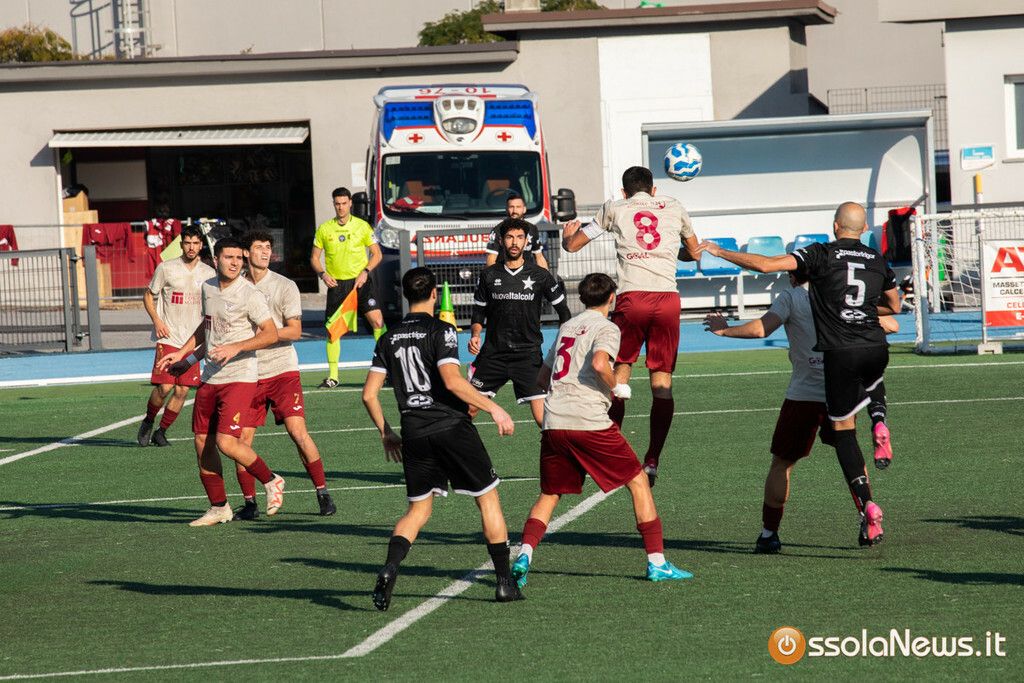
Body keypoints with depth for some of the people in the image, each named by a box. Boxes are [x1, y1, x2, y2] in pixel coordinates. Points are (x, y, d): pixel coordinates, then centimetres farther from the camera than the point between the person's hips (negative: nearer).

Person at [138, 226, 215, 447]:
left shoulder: (208, 273, 7)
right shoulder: (166, 268, -3)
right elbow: (148, 295, 7)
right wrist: (156, 320, -7)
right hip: (168, 338, -3)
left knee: (182, 391, -1)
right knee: (164, 386, -13)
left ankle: (161, 432, 15)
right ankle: (148, 421, 14)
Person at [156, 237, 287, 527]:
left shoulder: (249, 294, -13)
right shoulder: (208, 287, 10)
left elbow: (271, 334, -17)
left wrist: (235, 348, -27)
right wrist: (182, 353, 23)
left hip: (240, 377, -7)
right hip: (210, 378, 7)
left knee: (227, 442, -17)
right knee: (203, 442, 7)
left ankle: (271, 481, 6)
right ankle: (218, 508, 20)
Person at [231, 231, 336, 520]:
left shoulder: (285, 287, -2)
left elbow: (294, 331, -7)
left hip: (282, 369, -3)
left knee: (298, 431, -13)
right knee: (241, 440, -3)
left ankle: (323, 493, 0)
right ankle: (249, 503, 12)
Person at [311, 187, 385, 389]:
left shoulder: (362, 226, 1)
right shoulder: (324, 229, 4)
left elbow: (377, 254, 5)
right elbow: (314, 257, 11)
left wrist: (365, 271, -11)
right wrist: (323, 274, -7)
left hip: (361, 281, -1)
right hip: (336, 283, 2)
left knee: (377, 321, -14)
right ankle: (332, 376, 9)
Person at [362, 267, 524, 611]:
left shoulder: (389, 339, 9)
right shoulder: (440, 331, -7)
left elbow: (369, 394, 8)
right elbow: (452, 380, -20)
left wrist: (386, 434, 20)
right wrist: (494, 408, -15)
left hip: (414, 433, 5)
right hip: (452, 426, -4)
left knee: (419, 508, 13)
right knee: (488, 498, 9)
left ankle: (389, 568, -13)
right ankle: (505, 582, 9)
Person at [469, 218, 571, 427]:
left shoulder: (540, 276, 1)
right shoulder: (489, 275, 5)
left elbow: (563, 311, 8)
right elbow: (479, 311, 15)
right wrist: (475, 335, -4)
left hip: (528, 354, -2)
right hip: (493, 353, 2)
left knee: (543, 418, -13)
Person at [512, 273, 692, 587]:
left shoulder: (566, 327, 21)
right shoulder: (606, 328, 1)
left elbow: (542, 378, 26)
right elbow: (599, 363, -19)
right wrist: (615, 387, -1)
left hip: (553, 422, 6)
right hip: (589, 421, -5)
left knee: (549, 495, 16)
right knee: (638, 482, 7)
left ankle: (524, 554, -8)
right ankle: (657, 562, 3)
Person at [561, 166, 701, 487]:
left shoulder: (614, 209, 14)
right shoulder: (674, 208, 19)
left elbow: (572, 245, 22)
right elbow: (694, 252, 32)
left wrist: (567, 233, 45)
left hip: (632, 297, -1)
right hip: (668, 298, 1)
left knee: (620, 371, 12)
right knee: (662, 380, 5)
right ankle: (652, 461, 1)